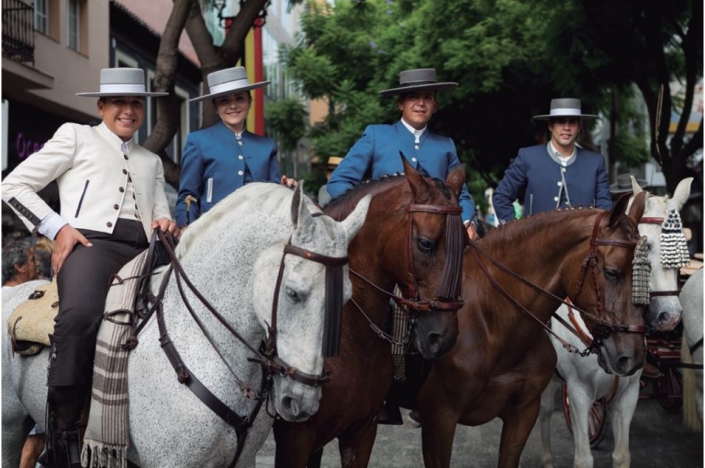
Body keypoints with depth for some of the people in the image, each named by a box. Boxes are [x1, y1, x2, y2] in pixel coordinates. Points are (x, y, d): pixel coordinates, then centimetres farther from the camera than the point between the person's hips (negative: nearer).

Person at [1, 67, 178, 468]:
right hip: (89, 241, -5)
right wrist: (57, 227, -1)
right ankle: (63, 431, -29)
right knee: (82, 314, -37)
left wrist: (166, 224, 5)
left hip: (141, 251, 5)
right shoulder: (76, 136, 19)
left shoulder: (152, 161, 33)